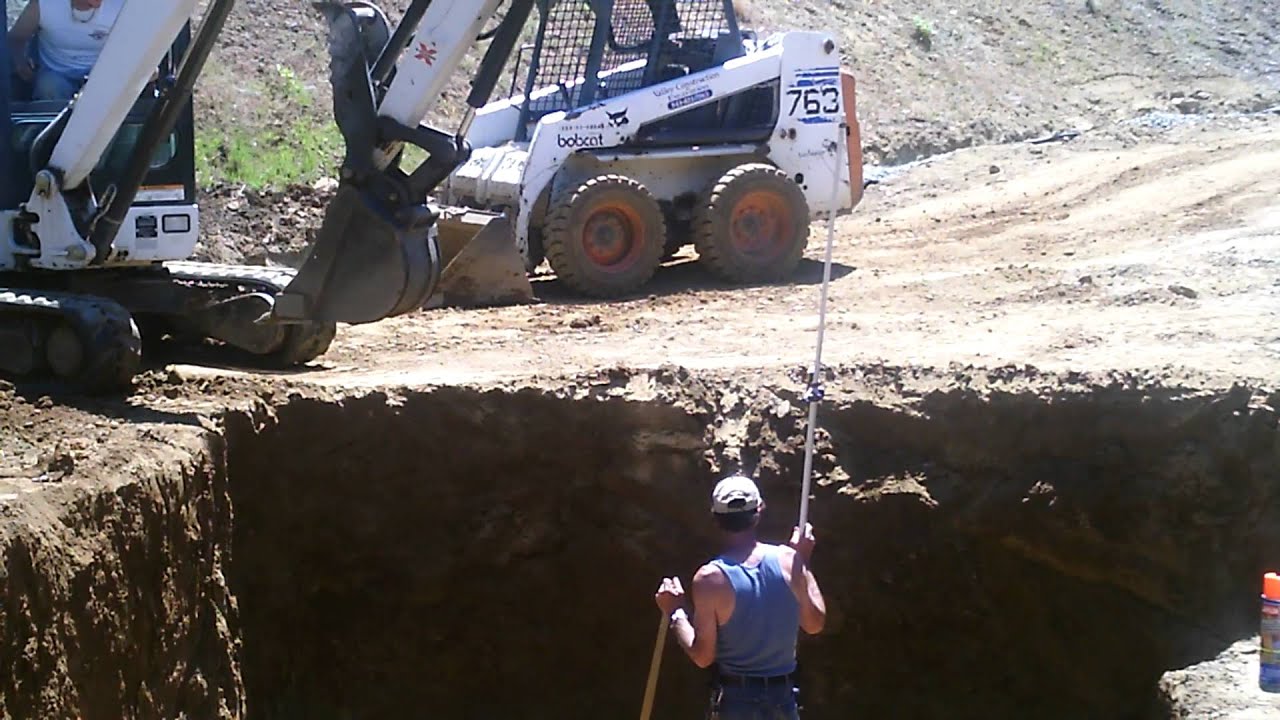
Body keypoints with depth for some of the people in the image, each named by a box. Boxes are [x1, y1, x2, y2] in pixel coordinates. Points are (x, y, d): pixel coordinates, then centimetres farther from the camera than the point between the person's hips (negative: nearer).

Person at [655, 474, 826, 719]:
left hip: (735, 700, -3)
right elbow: (815, 623, 8)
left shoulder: (710, 578, -14)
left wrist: (676, 613, 3)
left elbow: (702, 655, -11)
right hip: (783, 698, 3)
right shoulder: (788, 560, -5)